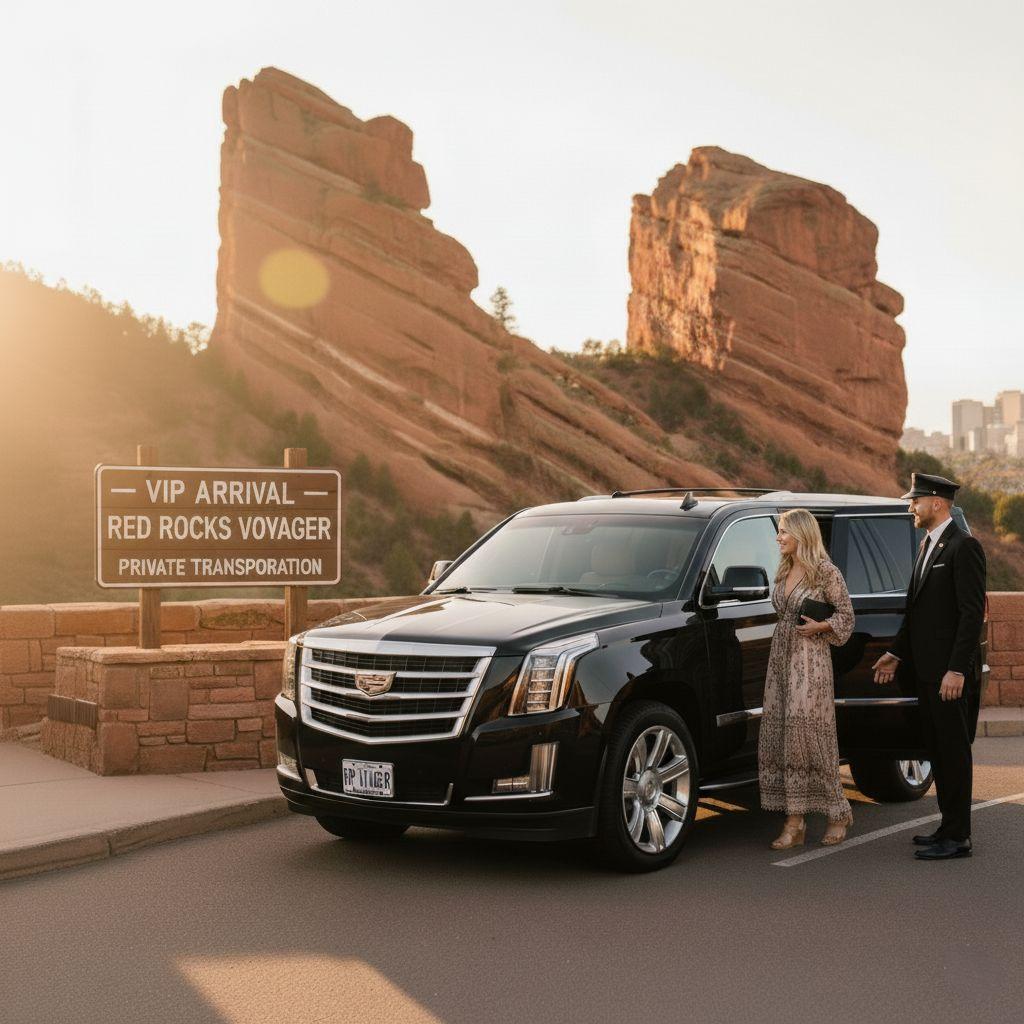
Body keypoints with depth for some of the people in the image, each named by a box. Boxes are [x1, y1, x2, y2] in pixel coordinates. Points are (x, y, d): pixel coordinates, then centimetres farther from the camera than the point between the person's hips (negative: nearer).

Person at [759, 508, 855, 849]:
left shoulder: (825, 572, -7)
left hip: (810, 658, -7)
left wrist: (818, 626, -15)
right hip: (780, 656, 7)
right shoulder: (784, 571, 14)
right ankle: (795, 823, 3)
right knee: (780, 736, 1)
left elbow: (846, 613, -3)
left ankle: (837, 814, 6)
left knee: (807, 734, -9)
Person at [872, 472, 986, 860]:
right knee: (939, 751, 14)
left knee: (953, 751, -4)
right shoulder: (927, 546, 16)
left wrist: (957, 670, -22)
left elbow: (972, 612, -18)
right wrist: (897, 653, 18)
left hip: (950, 672, -9)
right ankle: (950, 826, 23)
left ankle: (957, 838, 0)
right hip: (926, 669, 9)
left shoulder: (964, 547, -13)